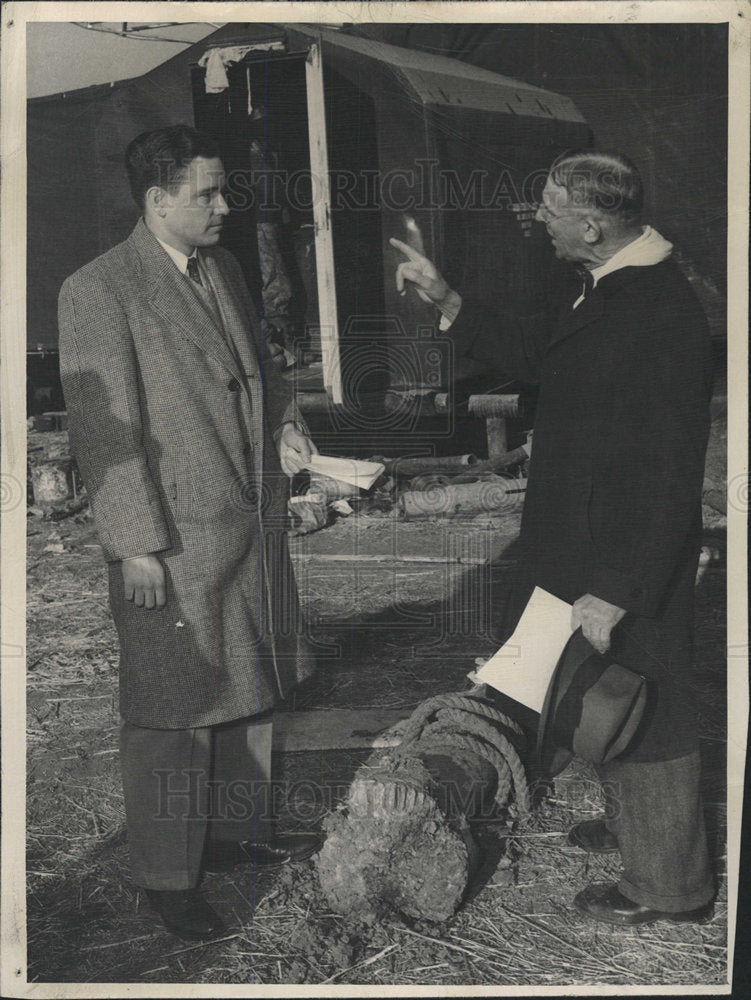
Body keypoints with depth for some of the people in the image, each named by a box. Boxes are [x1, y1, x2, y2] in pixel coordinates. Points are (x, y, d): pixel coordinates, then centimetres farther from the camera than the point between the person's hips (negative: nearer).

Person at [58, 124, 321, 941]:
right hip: (172, 542, -8)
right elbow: (104, 429, -16)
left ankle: (239, 829, 38)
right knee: (172, 712, 3)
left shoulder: (222, 268, 9)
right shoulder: (96, 291, -14)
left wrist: (284, 425, 4)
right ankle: (166, 875, 20)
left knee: (250, 689, 19)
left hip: (252, 523, 8)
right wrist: (136, 546, -17)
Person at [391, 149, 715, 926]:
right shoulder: (597, 288, 3)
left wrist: (615, 591, -25)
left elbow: (668, 481, -27)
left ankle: (670, 884, 25)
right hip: (582, 541, 10)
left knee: (643, 711, 6)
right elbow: (536, 353, 20)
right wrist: (444, 299, 13)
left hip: (635, 561, -10)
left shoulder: (664, 317, -27)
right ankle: (632, 824, 47)